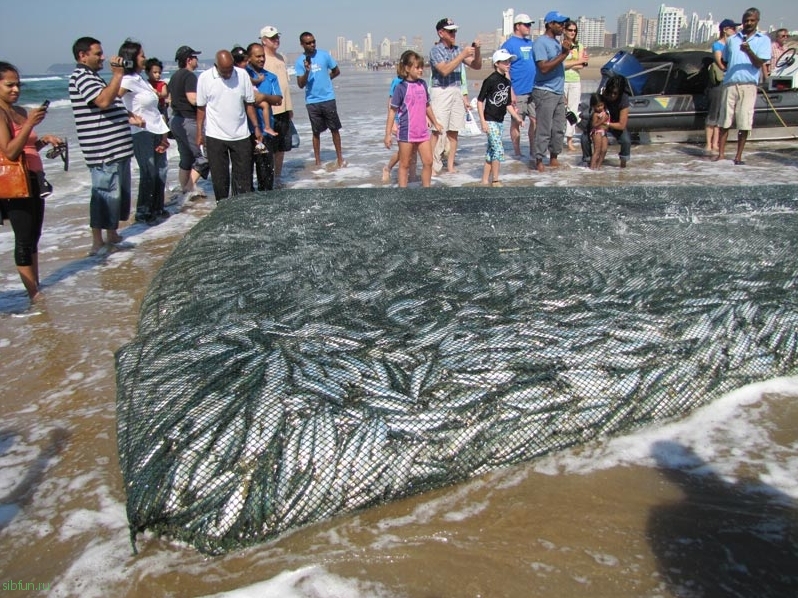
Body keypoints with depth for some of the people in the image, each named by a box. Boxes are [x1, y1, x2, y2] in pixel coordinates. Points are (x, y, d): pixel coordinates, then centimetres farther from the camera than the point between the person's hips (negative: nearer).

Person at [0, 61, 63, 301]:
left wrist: (44, 140, 5)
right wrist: (31, 123, -26)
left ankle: (37, 287, 22)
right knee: (24, 239, -5)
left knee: (34, 237, 13)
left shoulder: (20, 112, 13)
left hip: (33, 179, 9)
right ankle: (33, 294, 0)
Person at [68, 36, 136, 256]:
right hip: (103, 150, -11)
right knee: (105, 195, -7)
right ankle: (98, 243, 1)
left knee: (119, 193, 17)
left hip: (117, 148, 11)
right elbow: (104, 101, -28)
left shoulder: (93, 77, 21)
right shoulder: (81, 77, -12)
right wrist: (118, 74, -24)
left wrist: (129, 117, 15)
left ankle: (112, 234, 28)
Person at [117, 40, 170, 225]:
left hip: (156, 132, 8)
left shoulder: (142, 79, 16)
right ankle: (143, 213, 8)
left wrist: (163, 134, 9)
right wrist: (132, 117, -19)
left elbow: (154, 109, 14)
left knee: (160, 173, 11)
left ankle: (157, 209, 23)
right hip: (142, 133, -8)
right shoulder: (128, 80, -11)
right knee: (148, 174, -4)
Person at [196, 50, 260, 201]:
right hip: (215, 137, -1)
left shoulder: (242, 75, -2)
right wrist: (199, 133, 1)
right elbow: (201, 108, 1)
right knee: (219, 178, 6)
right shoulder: (205, 78, -5)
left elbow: (249, 103, 5)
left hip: (241, 136, 1)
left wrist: (256, 127, 2)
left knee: (244, 176, 3)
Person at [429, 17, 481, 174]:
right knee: (437, 131, -7)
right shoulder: (436, 50, -3)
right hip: (441, 92, -5)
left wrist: (477, 51, -4)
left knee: (453, 132, 5)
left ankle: (450, 166, 10)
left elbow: (477, 66, 13)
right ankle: (433, 166, -3)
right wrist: (463, 55, -17)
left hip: (457, 92, 5)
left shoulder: (457, 49, 13)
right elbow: (444, 70, -17)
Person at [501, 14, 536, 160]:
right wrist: (511, 92, -17)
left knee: (535, 120, 6)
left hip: (533, 90, 6)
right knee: (517, 122, 4)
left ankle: (533, 152, 15)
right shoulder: (509, 45, -7)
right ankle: (517, 154, 13)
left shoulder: (531, 43, 14)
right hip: (518, 92, -6)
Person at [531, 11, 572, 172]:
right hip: (545, 92, -9)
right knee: (544, 129, -9)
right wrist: (563, 54, -20)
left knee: (559, 128, 9)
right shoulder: (541, 42, -11)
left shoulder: (557, 42, 16)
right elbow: (544, 68, -20)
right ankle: (539, 161, -3)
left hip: (559, 92, 9)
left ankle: (554, 157, 18)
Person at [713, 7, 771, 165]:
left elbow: (759, 63, -3)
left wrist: (749, 51, -19)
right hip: (730, 83, 2)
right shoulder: (732, 39, 16)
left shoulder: (763, 40, 8)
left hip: (749, 85, -2)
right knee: (725, 121, 2)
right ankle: (721, 153, 9)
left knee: (744, 123, -3)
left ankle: (738, 156, 4)